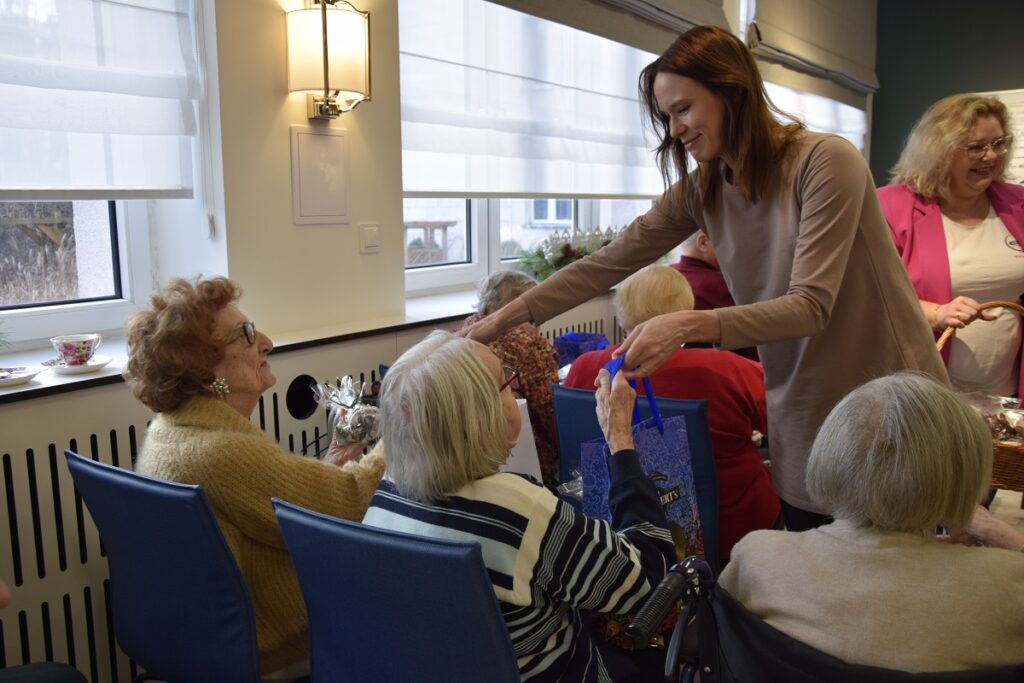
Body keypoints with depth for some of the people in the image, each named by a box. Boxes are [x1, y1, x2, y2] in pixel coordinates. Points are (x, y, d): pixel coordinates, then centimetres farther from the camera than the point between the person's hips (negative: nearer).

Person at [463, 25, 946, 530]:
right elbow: (608, 263, -2)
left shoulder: (826, 162, -18)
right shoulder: (701, 191, -1)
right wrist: (505, 318, -9)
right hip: (801, 417, 5)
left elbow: (811, 304, -26)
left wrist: (689, 324, -40)